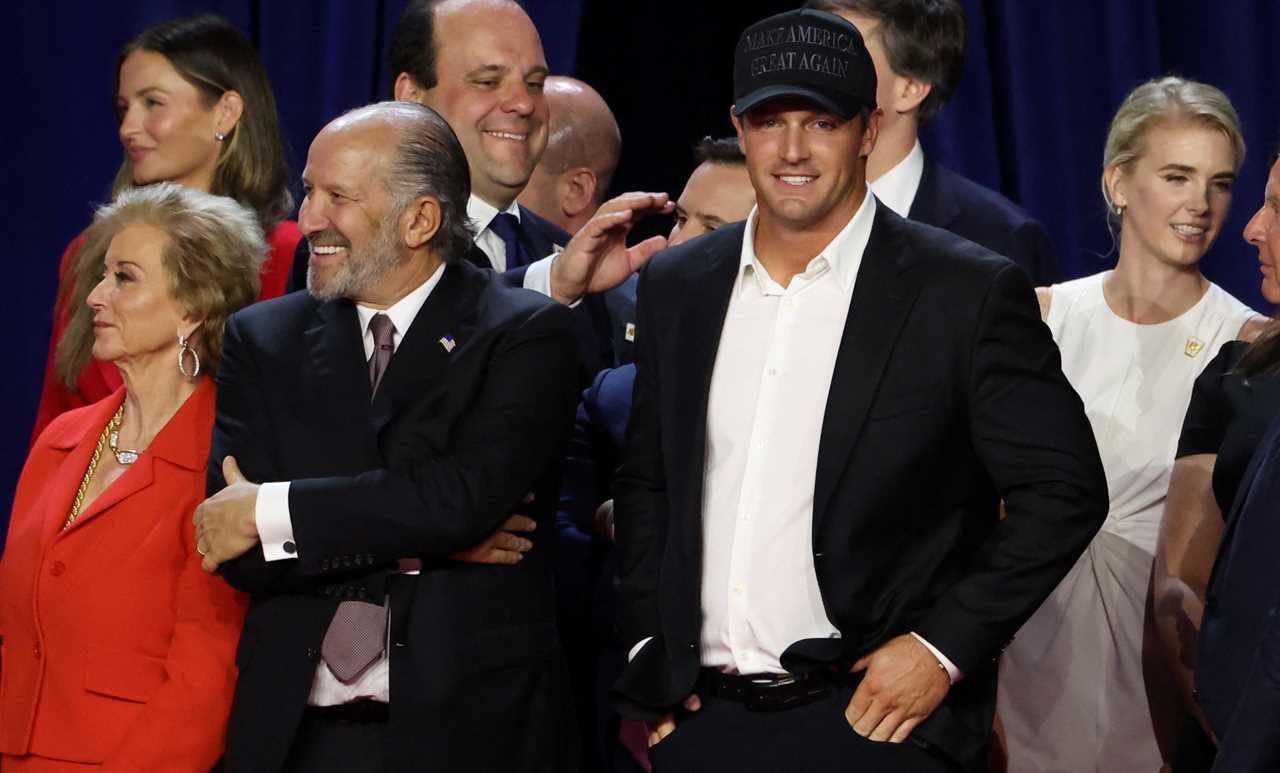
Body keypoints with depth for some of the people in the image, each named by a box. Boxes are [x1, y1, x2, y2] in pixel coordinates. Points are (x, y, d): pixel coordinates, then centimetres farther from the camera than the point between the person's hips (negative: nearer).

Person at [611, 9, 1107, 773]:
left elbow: (1064, 492, -7)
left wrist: (944, 647, -12)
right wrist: (649, 652, 9)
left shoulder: (969, 293, -6)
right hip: (699, 712, 4)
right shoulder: (677, 285, 9)